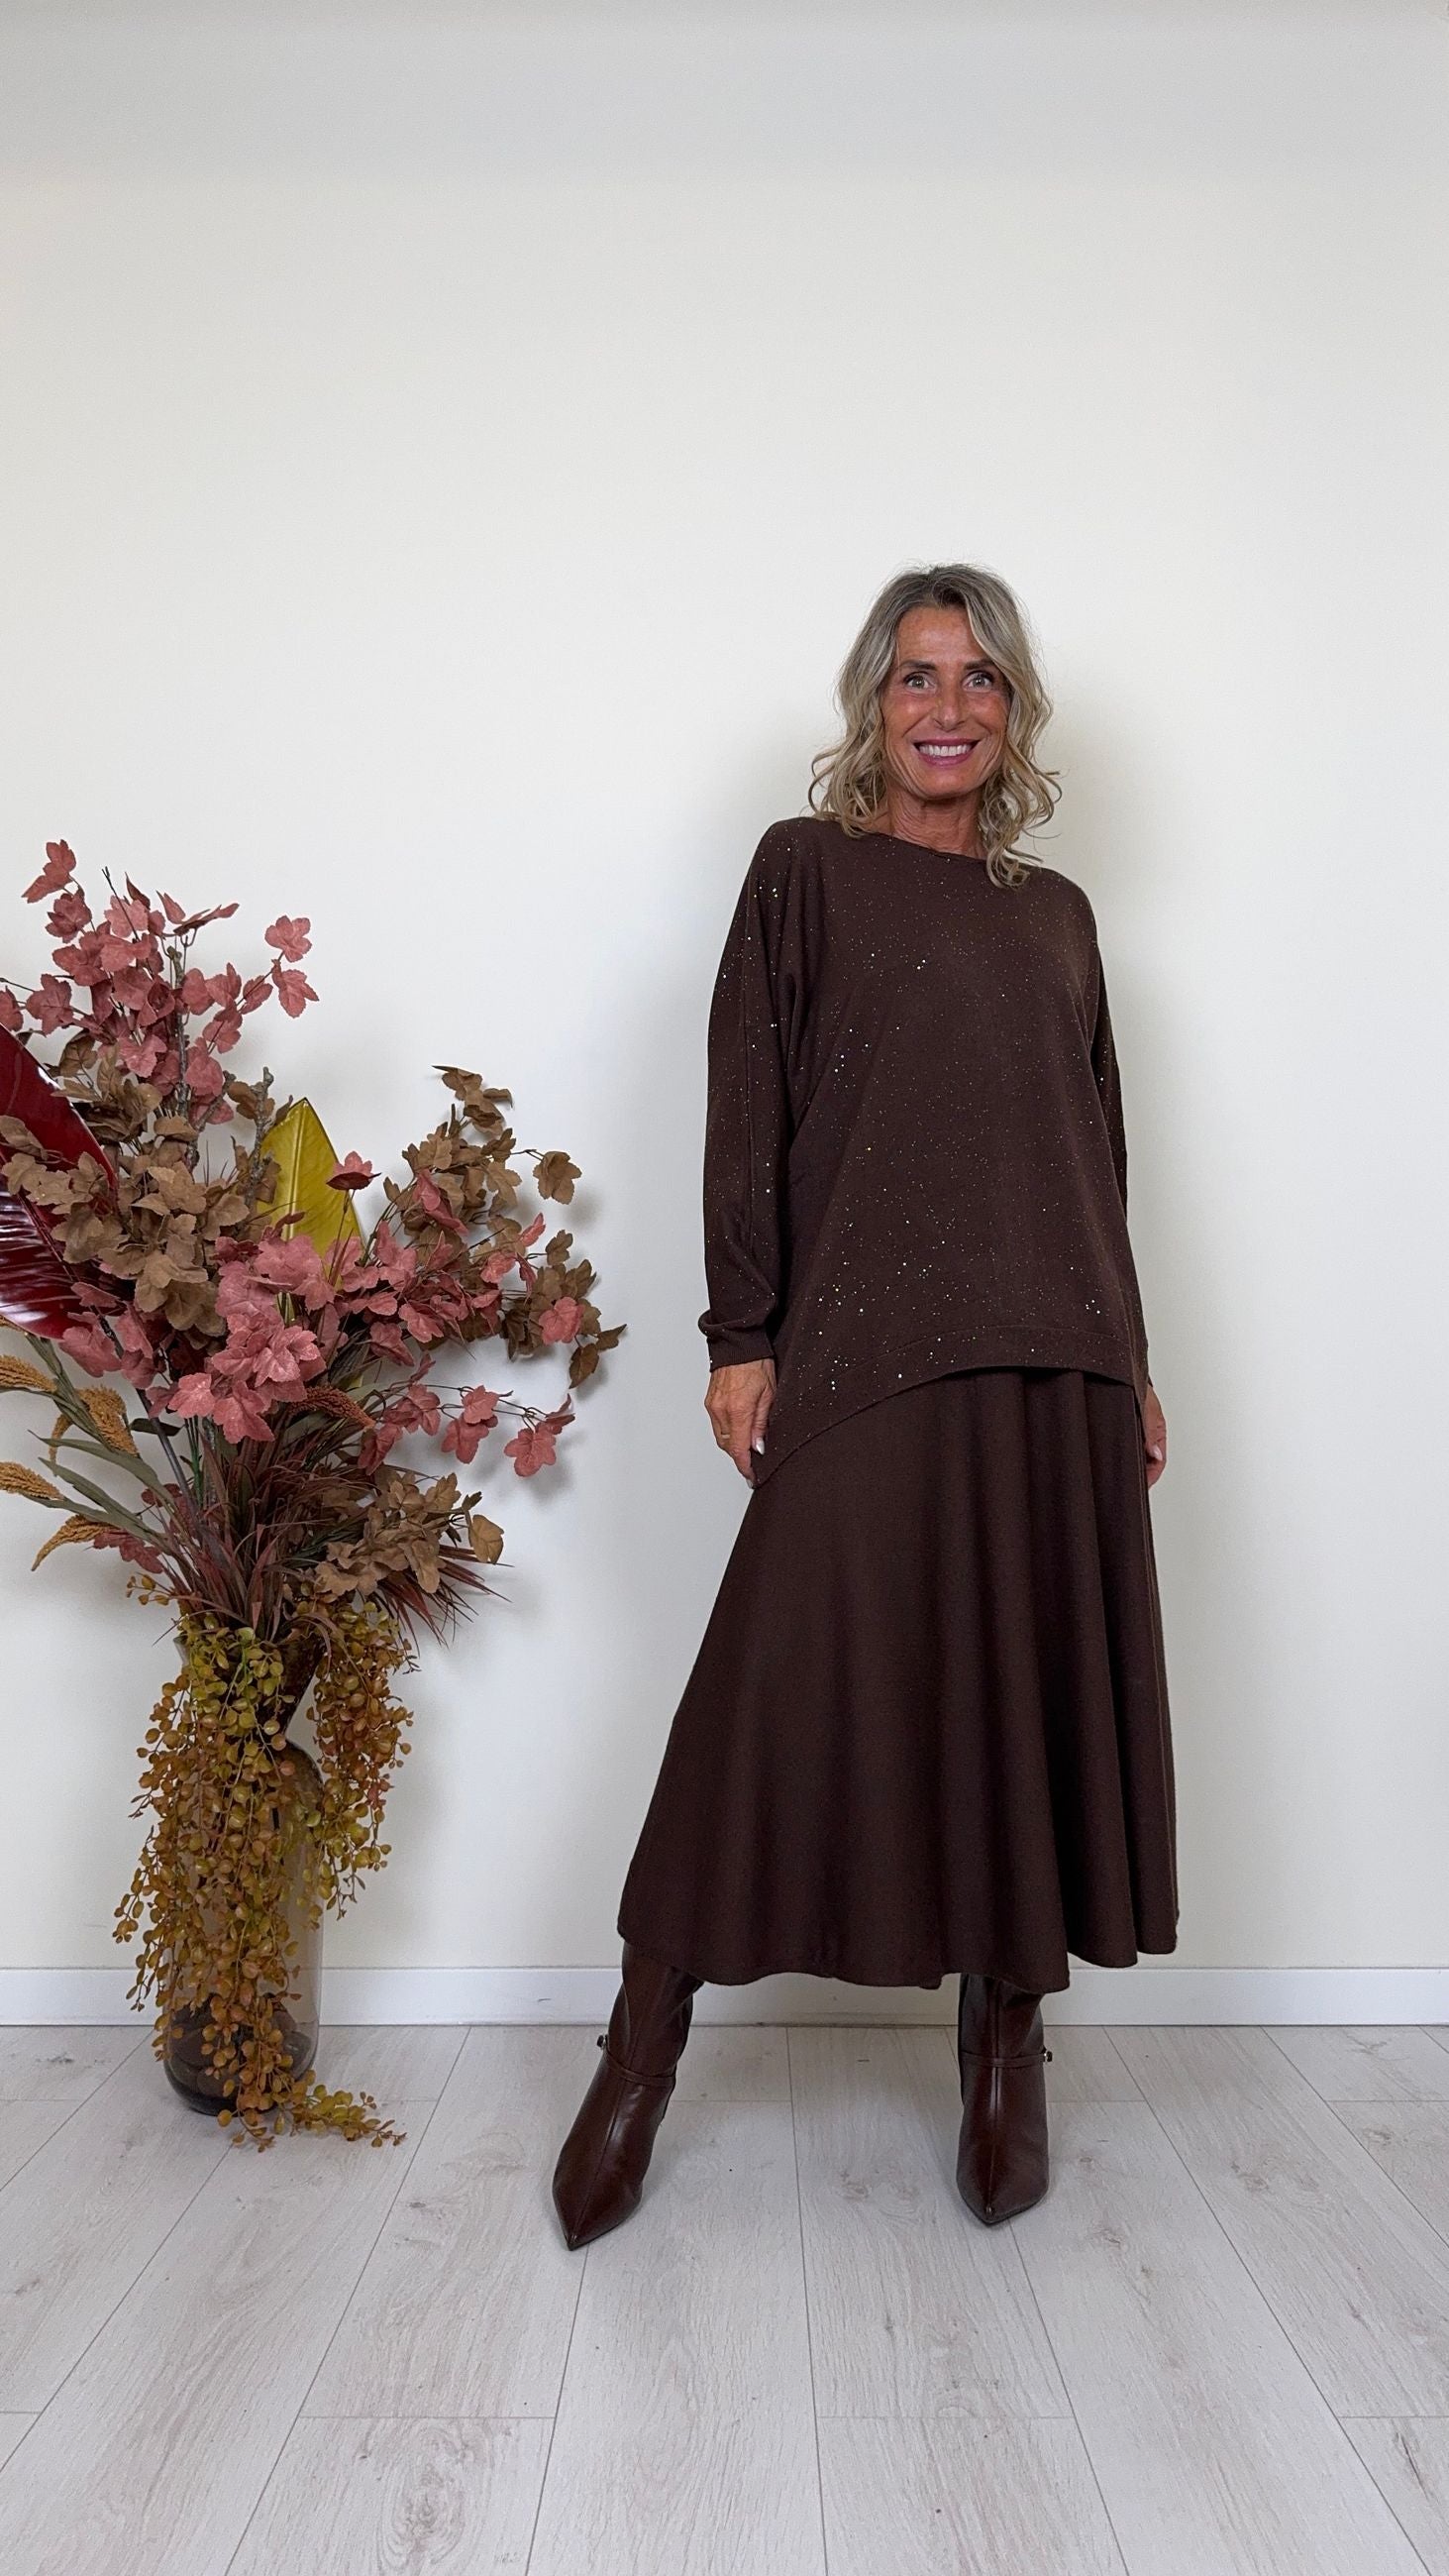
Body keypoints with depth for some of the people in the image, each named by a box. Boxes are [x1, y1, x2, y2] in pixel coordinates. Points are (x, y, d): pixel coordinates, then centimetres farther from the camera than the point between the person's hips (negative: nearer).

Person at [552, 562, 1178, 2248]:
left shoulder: (1057, 914, 19)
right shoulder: (804, 870, 7)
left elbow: (1098, 1147, 18)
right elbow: (746, 1109, -1)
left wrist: (1131, 1362, 14)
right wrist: (741, 1336, -9)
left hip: (1055, 1362, 5)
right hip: (865, 1353, -4)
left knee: (1038, 1690, 7)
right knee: (793, 1682, -4)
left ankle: (1005, 2044, 24)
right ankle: (640, 2060, 11)